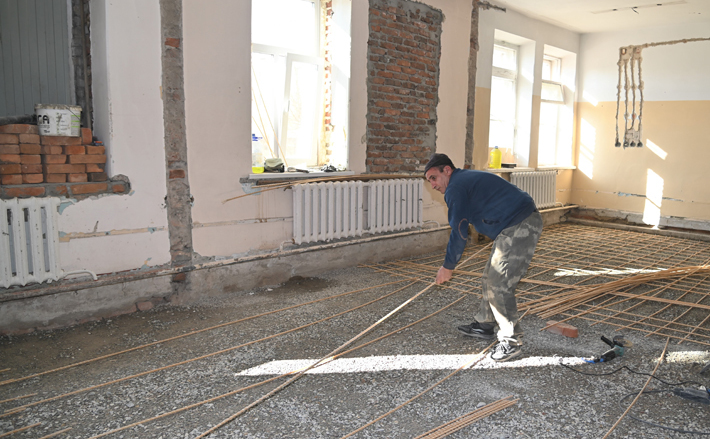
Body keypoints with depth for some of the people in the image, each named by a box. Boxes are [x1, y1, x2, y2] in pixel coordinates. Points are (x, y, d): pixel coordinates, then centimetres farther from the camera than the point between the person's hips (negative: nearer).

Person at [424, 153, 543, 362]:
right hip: (521, 225, 11)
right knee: (490, 278, 17)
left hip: (520, 227, -11)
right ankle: (485, 325, 30)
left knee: (500, 284, -8)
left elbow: (459, 233, -10)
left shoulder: (455, 188, -11)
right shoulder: (467, 178, 20)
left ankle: (511, 342, 2)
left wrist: (447, 267, 0)